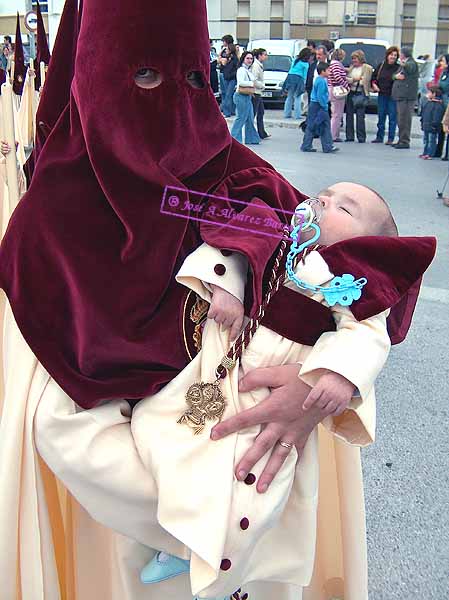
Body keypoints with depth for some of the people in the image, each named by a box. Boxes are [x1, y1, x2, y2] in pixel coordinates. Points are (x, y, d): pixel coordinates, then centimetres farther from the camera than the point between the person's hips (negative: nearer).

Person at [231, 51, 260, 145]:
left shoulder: (249, 70, 18)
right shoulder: (241, 70, -12)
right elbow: (240, 82, -24)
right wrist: (252, 83, -15)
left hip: (248, 96, 10)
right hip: (242, 96, -10)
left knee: (250, 119, 12)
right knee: (241, 118, -8)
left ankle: (251, 138, 20)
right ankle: (234, 138, -2)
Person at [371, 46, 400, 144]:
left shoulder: (398, 67, -5)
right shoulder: (381, 66, 8)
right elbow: (374, 76, 17)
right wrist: (374, 84, 2)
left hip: (393, 96, -4)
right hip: (382, 94, 4)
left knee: (392, 118, 0)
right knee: (381, 117, 11)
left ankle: (390, 139, 5)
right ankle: (379, 137, 20)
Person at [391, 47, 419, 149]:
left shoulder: (412, 63, -6)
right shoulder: (403, 65, 24)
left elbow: (409, 68, -29)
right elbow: (394, 75, 19)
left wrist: (404, 64, -52)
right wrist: (396, 76, -5)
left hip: (407, 96, -10)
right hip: (401, 95, 10)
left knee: (404, 119, -12)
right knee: (401, 119, 13)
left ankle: (405, 142, -12)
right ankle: (401, 140, 20)